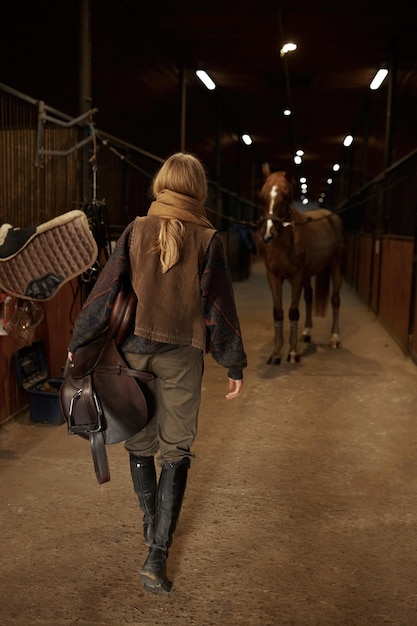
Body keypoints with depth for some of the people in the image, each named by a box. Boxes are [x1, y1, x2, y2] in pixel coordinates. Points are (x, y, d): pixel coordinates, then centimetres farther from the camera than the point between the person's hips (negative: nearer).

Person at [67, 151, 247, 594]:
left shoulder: (137, 230, -2)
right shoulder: (207, 239, -5)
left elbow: (105, 290, -3)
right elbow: (218, 306, -4)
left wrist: (78, 342, 6)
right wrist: (233, 364, 3)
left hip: (134, 349, 2)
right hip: (181, 357, -2)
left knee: (139, 441, 19)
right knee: (175, 451, 6)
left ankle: (151, 528, 37)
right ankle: (157, 556, 3)